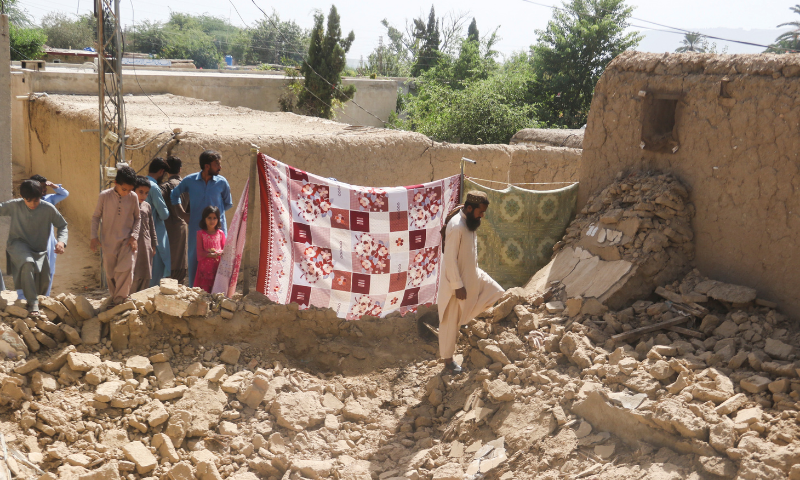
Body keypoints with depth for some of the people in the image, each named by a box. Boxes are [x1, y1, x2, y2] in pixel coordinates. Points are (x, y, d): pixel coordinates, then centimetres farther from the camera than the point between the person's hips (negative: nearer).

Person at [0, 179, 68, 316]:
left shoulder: (48, 209, -11)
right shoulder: (14, 206, -10)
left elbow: (62, 225, -1)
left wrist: (61, 241, -19)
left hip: (39, 250, 3)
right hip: (18, 245, -3)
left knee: (44, 282, 8)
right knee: (27, 263, -36)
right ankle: (33, 303, -35)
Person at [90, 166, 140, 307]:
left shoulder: (133, 197, -4)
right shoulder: (104, 196, -6)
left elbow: (137, 218, 7)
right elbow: (96, 216, 4)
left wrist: (134, 236, -5)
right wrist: (94, 236, -2)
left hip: (127, 241, 0)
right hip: (109, 241, 1)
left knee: (125, 270, -15)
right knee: (110, 274, 8)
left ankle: (119, 300, -4)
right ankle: (112, 298, 26)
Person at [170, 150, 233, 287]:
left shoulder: (222, 182, 0)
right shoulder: (190, 181, -1)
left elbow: (228, 204, 16)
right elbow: (174, 195, 18)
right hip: (196, 227, 1)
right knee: (195, 259, 5)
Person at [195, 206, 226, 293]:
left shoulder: (220, 233, 7)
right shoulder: (200, 233, 2)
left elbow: (224, 248, 9)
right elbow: (199, 251, -3)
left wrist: (220, 253, -14)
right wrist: (211, 255, -18)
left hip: (218, 265, 2)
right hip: (205, 265, -2)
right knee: (204, 290, -6)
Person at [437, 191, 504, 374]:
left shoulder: (469, 221, 2)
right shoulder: (456, 227, -27)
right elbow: (450, 259, -26)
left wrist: (476, 274, 21)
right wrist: (458, 286, -23)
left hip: (472, 275, 9)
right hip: (456, 280, -9)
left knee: (496, 292, 10)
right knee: (450, 321, 4)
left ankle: (464, 316, 19)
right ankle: (447, 359, 18)